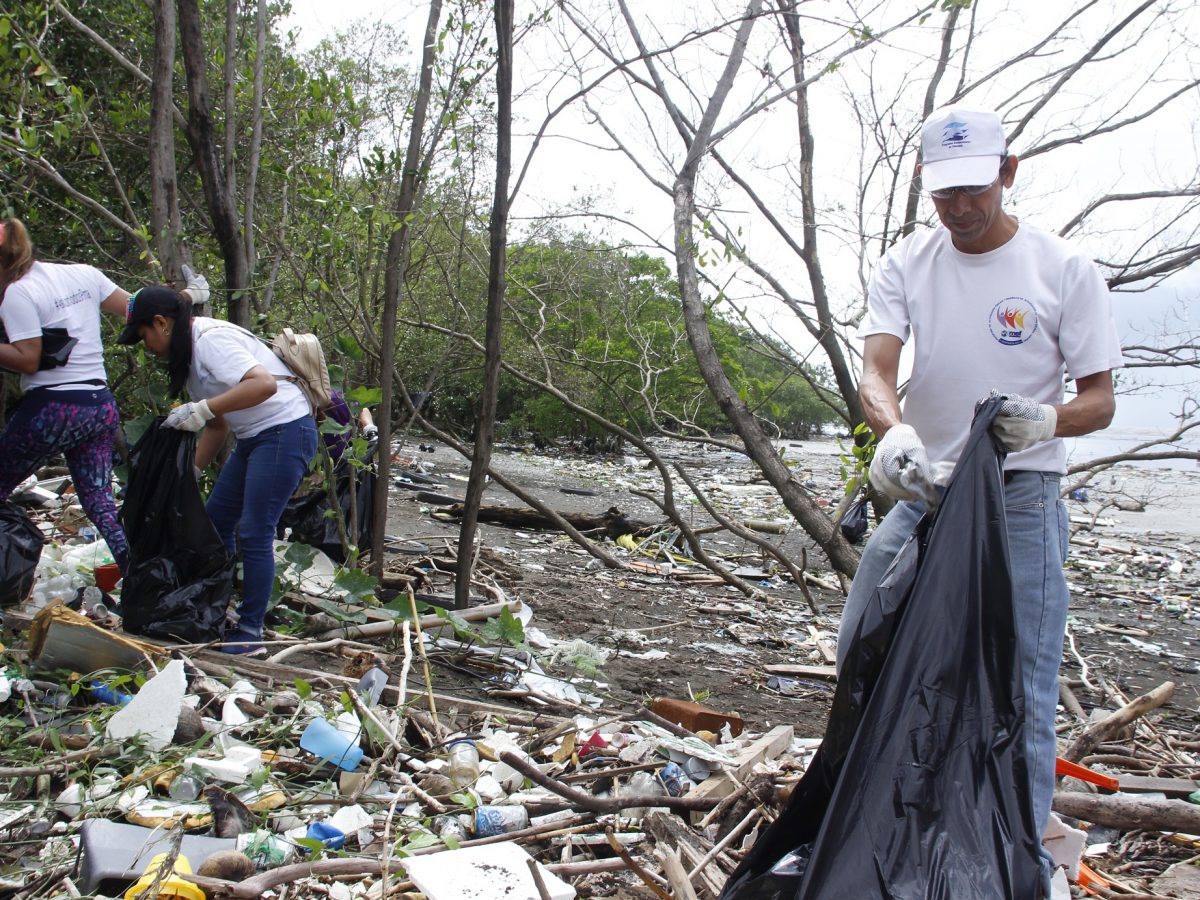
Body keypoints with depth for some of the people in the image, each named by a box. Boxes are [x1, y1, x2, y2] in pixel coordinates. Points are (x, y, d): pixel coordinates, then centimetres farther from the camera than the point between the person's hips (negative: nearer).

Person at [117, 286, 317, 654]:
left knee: (253, 533, -9)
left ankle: (250, 633, 0)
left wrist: (201, 409, -33)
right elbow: (218, 425, 18)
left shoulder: (211, 340, -17)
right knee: (215, 518, 12)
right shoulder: (190, 351, 13)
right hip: (253, 437, 11)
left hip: (285, 432, -11)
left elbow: (264, 384, -33)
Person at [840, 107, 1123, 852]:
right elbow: (875, 370, -12)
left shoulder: (1066, 270, -5)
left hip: (1022, 497, -3)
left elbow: (1101, 399, -3)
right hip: (923, 489, 4)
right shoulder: (906, 266, 2)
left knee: (1021, 687, -2)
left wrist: (1047, 420, -27)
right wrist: (895, 433, -35)